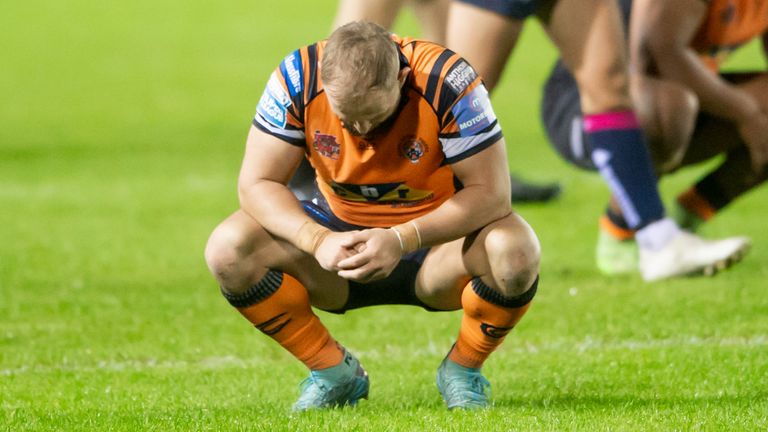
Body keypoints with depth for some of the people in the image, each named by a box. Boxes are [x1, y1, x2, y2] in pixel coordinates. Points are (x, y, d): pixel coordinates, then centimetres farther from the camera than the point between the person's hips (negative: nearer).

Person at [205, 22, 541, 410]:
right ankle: (332, 371, -2)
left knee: (515, 252, -34)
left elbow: (490, 192, -26)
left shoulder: (447, 81, -28)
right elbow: (256, 183, -17)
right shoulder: (298, 78, -21)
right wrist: (317, 240, -36)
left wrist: (402, 240, -39)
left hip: (437, 235, -2)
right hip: (340, 232, 2)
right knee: (228, 249, -23)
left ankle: (462, 368, -3)